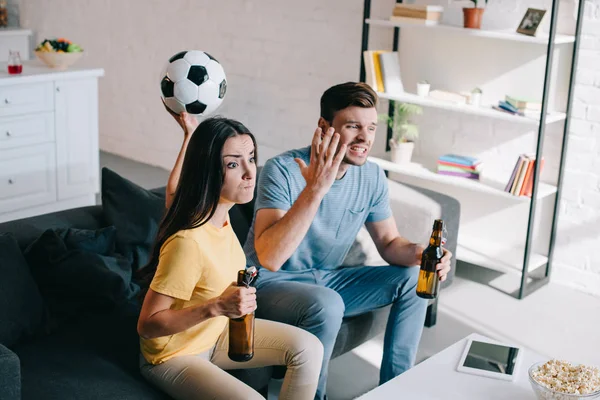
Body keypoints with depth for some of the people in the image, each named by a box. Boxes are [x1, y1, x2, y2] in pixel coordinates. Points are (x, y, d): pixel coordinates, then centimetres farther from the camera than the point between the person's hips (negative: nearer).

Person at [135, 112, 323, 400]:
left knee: (308, 348, 0)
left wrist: (191, 135, 19)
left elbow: (173, 191, 15)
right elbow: (147, 325, -27)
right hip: (175, 356, -8)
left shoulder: (218, 212, -9)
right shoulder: (189, 241, -35)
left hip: (216, 333, 8)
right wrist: (217, 307, -36)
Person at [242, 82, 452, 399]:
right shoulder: (283, 170, -25)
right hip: (271, 283, -6)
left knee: (413, 278, -4)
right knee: (327, 305, -36)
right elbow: (268, 259, -36)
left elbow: (389, 242, 5)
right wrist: (315, 189, -44)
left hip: (327, 279, 7)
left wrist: (418, 253, -20)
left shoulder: (372, 177, -6)